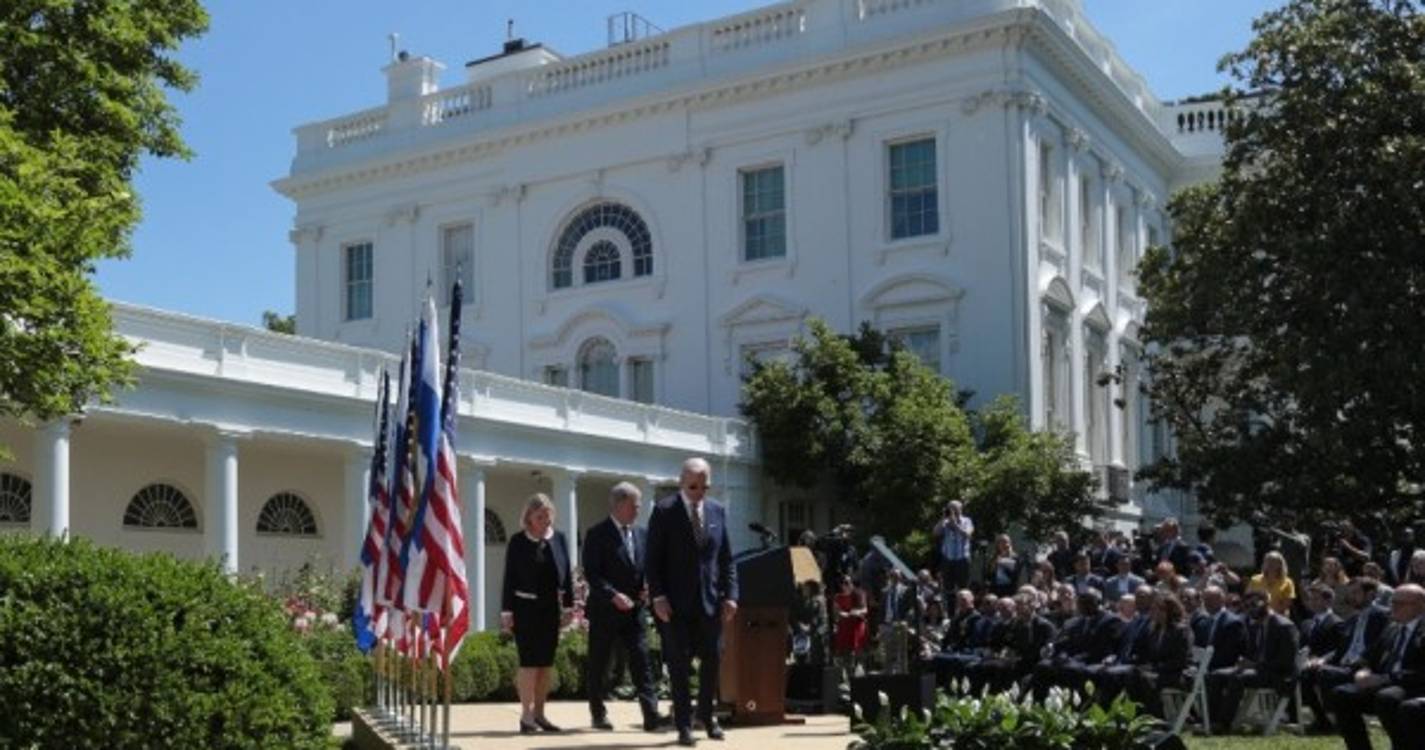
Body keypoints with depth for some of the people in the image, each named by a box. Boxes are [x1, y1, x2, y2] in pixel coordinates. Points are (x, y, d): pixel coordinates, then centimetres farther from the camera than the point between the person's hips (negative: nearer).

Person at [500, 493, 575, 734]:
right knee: (529, 662, -7)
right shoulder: (518, 542, -3)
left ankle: (539, 713, 17)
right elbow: (509, 577, -3)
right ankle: (526, 715, -2)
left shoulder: (559, 539, 6)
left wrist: (568, 605, 4)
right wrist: (506, 611, -6)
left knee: (546, 663, 8)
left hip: (551, 608, 4)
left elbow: (567, 573, 8)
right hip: (526, 608, -4)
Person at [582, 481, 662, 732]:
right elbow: (591, 573, -12)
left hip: (635, 608, 4)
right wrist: (614, 595, -23)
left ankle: (651, 716, -11)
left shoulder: (642, 534, 13)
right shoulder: (597, 534, -6)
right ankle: (598, 714, 18)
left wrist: (648, 589, -1)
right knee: (598, 665, 6)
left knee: (641, 663, -5)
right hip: (604, 610, -4)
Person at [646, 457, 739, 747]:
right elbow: (653, 559, -5)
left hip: (710, 600, 4)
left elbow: (726, 558, 10)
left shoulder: (717, 510, 7)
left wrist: (730, 594, 1)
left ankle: (707, 715, 26)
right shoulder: (665, 511, -5)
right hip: (676, 603, -3)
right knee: (679, 665, 2)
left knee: (711, 660, 8)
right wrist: (658, 597, -13)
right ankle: (684, 725, 9)